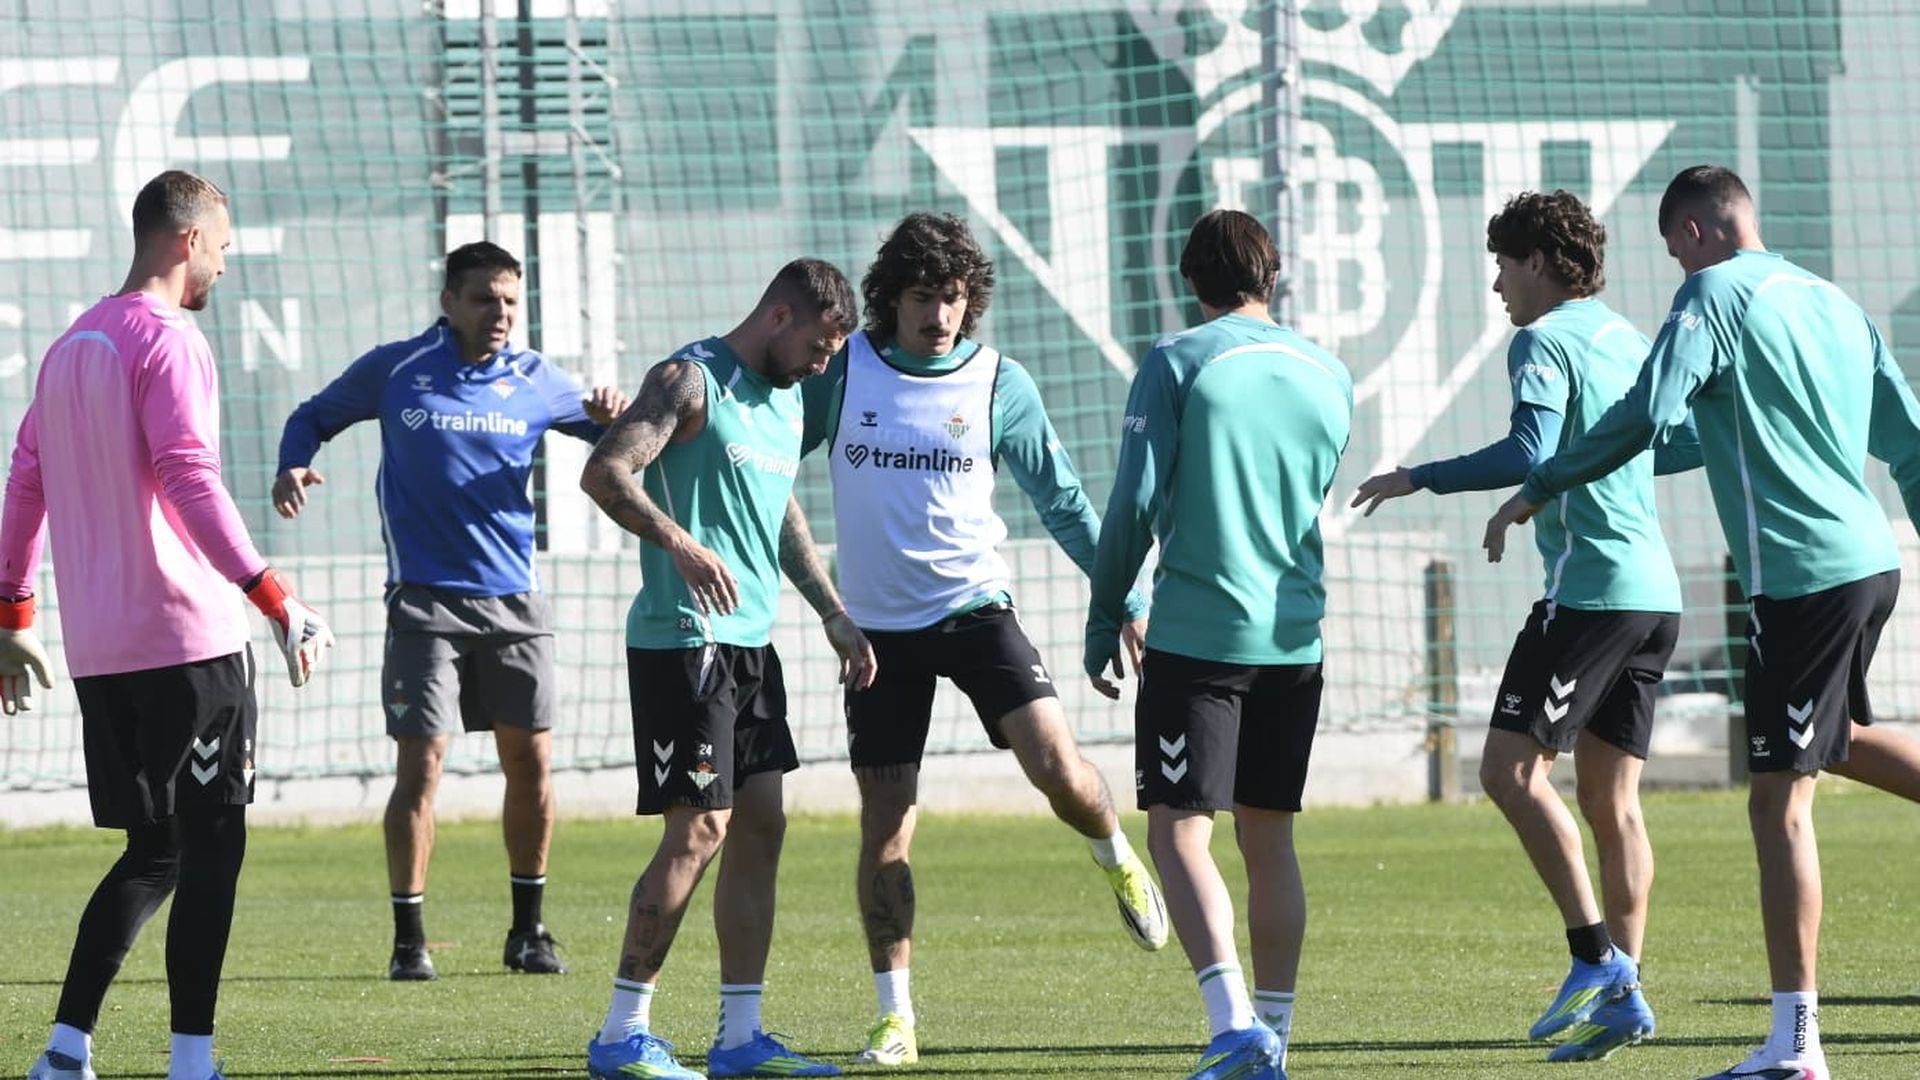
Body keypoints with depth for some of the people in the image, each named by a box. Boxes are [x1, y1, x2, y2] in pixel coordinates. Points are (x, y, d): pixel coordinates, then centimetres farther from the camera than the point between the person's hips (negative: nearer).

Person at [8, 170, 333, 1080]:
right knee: (211, 845, -3)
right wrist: (277, 602, -23)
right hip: (187, 638, -8)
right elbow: (191, 485, -20)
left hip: (98, 652, 8)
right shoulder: (168, 343, -10)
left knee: (153, 851, 14)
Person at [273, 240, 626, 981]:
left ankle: (528, 931, 18)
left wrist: (612, 416, -8)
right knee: (420, 763, -9)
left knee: (530, 761, 3)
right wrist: (292, 469, -8)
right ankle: (409, 939, 0)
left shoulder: (536, 381, 5)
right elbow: (314, 417, 13)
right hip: (425, 601, -3)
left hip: (513, 601, 3)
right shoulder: (393, 370, -1)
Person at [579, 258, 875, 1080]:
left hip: (750, 643, 9)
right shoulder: (691, 381, -10)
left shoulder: (785, 401, 17)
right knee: (699, 829, -10)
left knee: (760, 827, 7)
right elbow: (605, 473, -20)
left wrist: (833, 614, 26)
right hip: (683, 640, -9)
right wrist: (679, 542, -33)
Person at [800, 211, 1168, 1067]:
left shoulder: (1000, 385, -2)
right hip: (878, 626, 1)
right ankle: (895, 1018, 9)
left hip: (974, 606, -1)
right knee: (885, 827, 0)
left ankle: (1116, 859, 15)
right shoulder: (842, 370, -2)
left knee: (1055, 764, -19)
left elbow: (1060, 500, 6)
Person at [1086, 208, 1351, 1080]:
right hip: (1295, 639, 5)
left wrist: (1104, 622, 0)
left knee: (1179, 832, -5)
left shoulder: (1175, 365, -6)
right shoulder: (1329, 377, 9)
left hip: (1197, 636, -5)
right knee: (1269, 839, 13)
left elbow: (1136, 505, -8)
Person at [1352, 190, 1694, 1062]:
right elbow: (1692, 442, 26)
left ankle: (1597, 959, -13)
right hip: (1654, 591, 9)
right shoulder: (1625, 339, 18)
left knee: (1512, 770, -8)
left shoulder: (1544, 342, -7)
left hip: (1591, 587, -9)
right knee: (1610, 799, 9)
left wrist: (1421, 479, -14)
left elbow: (1532, 452, -21)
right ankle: (1621, 994, 5)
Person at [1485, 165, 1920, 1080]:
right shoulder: (1835, 303, 17)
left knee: (1779, 801, -7)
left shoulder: (1714, 296, -6)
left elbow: (1641, 421, -17)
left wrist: (1532, 492, -7)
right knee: (1833, 739, 32)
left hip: (1801, 576, -8)